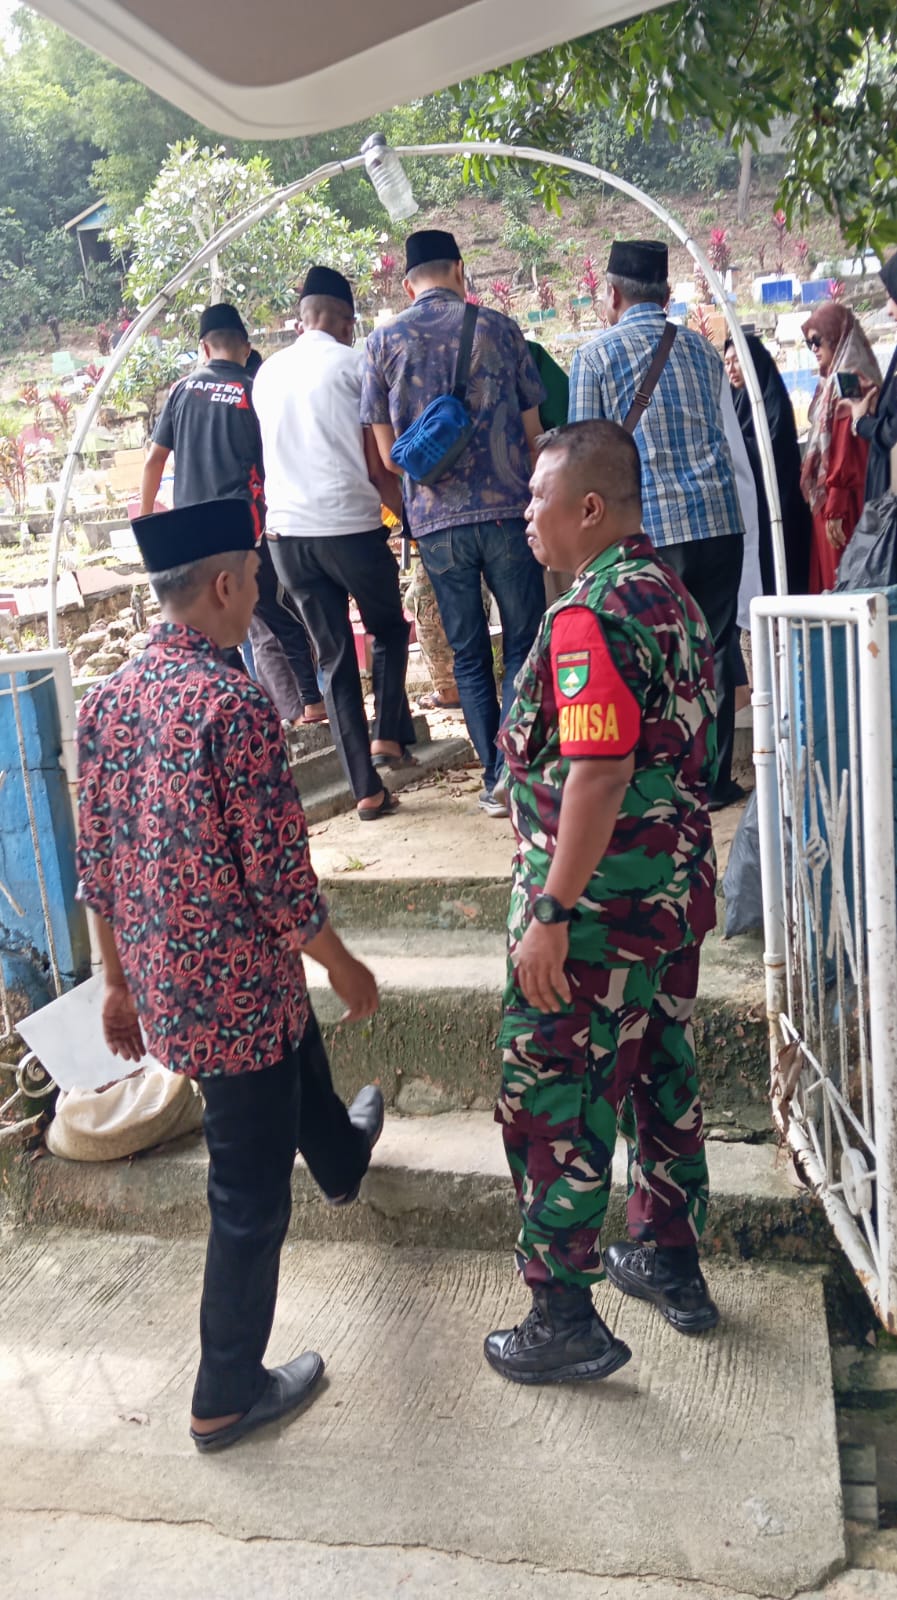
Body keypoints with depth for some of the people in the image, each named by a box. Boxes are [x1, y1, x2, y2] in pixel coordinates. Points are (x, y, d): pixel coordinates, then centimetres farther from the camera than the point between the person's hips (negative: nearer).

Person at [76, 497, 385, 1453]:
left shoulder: (108, 700, 0)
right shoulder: (233, 704, -23)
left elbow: (98, 863, 7)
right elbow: (278, 877, -21)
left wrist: (120, 983, 17)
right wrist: (345, 967, -5)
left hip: (159, 983, 8)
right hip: (236, 988, -8)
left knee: (299, 1054, 35)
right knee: (251, 1195, 9)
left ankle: (343, 1159, 64)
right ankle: (227, 1399, 25)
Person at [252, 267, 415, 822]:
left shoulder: (267, 373, 14)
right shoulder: (353, 363, -2)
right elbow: (377, 461, -3)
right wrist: (406, 512, 10)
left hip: (287, 530, 4)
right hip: (351, 524, -4)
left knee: (333, 656, 8)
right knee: (390, 632, 21)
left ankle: (367, 790, 7)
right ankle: (389, 736, 8)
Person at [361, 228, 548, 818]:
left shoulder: (384, 341, 5)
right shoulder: (500, 329, 3)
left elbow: (389, 453, 5)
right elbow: (533, 431, 6)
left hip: (436, 520, 2)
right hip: (508, 509, -1)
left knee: (469, 654, 10)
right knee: (523, 643, 7)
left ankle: (496, 781, 13)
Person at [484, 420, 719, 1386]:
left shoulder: (591, 616, -21)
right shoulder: (670, 593, 8)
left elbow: (600, 773, -27)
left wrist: (550, 917, -23)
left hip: (597, 908, -9)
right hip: (676, 894, 10)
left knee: (551, 1101, 4)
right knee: (661, 1075, 21)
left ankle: (564, 1320, 17)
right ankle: (670, 1263, 39)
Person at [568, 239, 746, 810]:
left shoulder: (595, 357, 1)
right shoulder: (702, 348, 14)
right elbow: (732, 438, 17)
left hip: (647, 526, -3)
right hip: (719, 517, 3)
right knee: (713, 651, 10)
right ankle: (715, 778, 14)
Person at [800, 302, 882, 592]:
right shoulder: (834, 382, 16)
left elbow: (847, 451, -17)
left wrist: (834, 508, -19)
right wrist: (829, 505, 13)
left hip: (841, 502, -9)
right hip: (828, 502, 9)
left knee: (840, 583, -6)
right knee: (835, 583, 9)